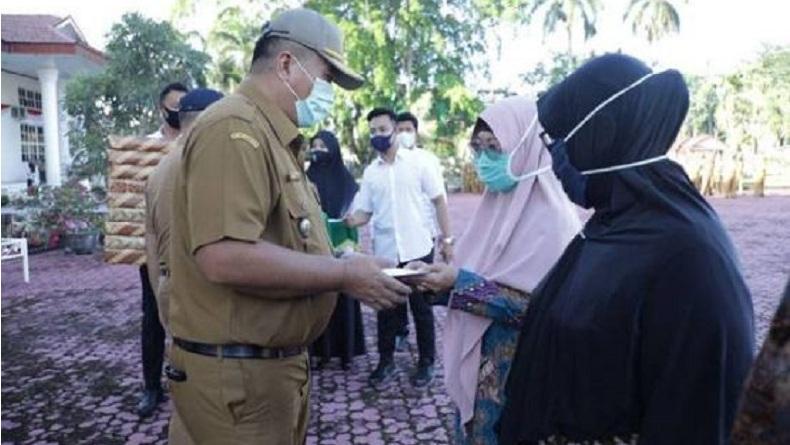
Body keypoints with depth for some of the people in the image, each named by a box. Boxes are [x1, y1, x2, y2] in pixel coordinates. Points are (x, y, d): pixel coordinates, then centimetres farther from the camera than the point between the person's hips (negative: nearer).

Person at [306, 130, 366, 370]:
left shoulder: (345, 179, 1)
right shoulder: (308, 178, 4)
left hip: (341, 247, -1)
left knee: (343, 298, 3)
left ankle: (346, 350, 13)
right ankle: (322, 350, 12)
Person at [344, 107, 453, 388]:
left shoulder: (417, 162, -1)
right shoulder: (370, 172, 6)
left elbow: (439, 200, 1)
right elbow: (364, 213, 5)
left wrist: (447, 239, -4)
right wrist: (351, 219, -18)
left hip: (418, 248, -2)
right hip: (385, 252, 3)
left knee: (421, 308, 8)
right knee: (387, 308, 11)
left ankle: (426, 361, 23)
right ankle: (386, 361, 27)